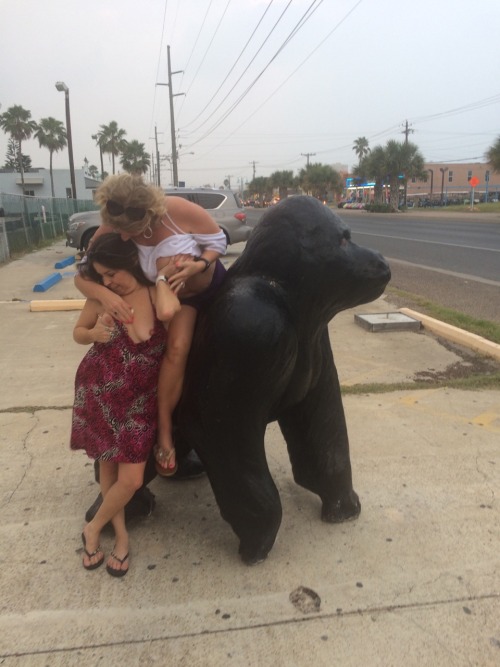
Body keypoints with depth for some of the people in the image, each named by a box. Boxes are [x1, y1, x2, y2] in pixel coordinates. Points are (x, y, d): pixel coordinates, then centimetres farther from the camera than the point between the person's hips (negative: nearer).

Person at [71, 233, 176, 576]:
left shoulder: (157, 290, -12)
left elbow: (168, 311, -37)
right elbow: (78, 332, 7)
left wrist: (161, 277, -20)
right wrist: (94, 333, -15)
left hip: (140, 397, -1)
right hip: (99, 392, 1)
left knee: (131, 479, -3)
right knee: (108, 465, 13)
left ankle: (94, 529, 26)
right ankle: (120, 532, 35)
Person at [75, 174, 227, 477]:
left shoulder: (179, 211, -35)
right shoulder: (110, 232, -28)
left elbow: (218, 241, -22)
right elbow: (83, 276, -22)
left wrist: (197, 265, -41)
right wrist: (105, 294, -44)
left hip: (215, 288, 0)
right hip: (175, 295, 0)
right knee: (177, 349, -23)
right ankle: (164, 431, -12)